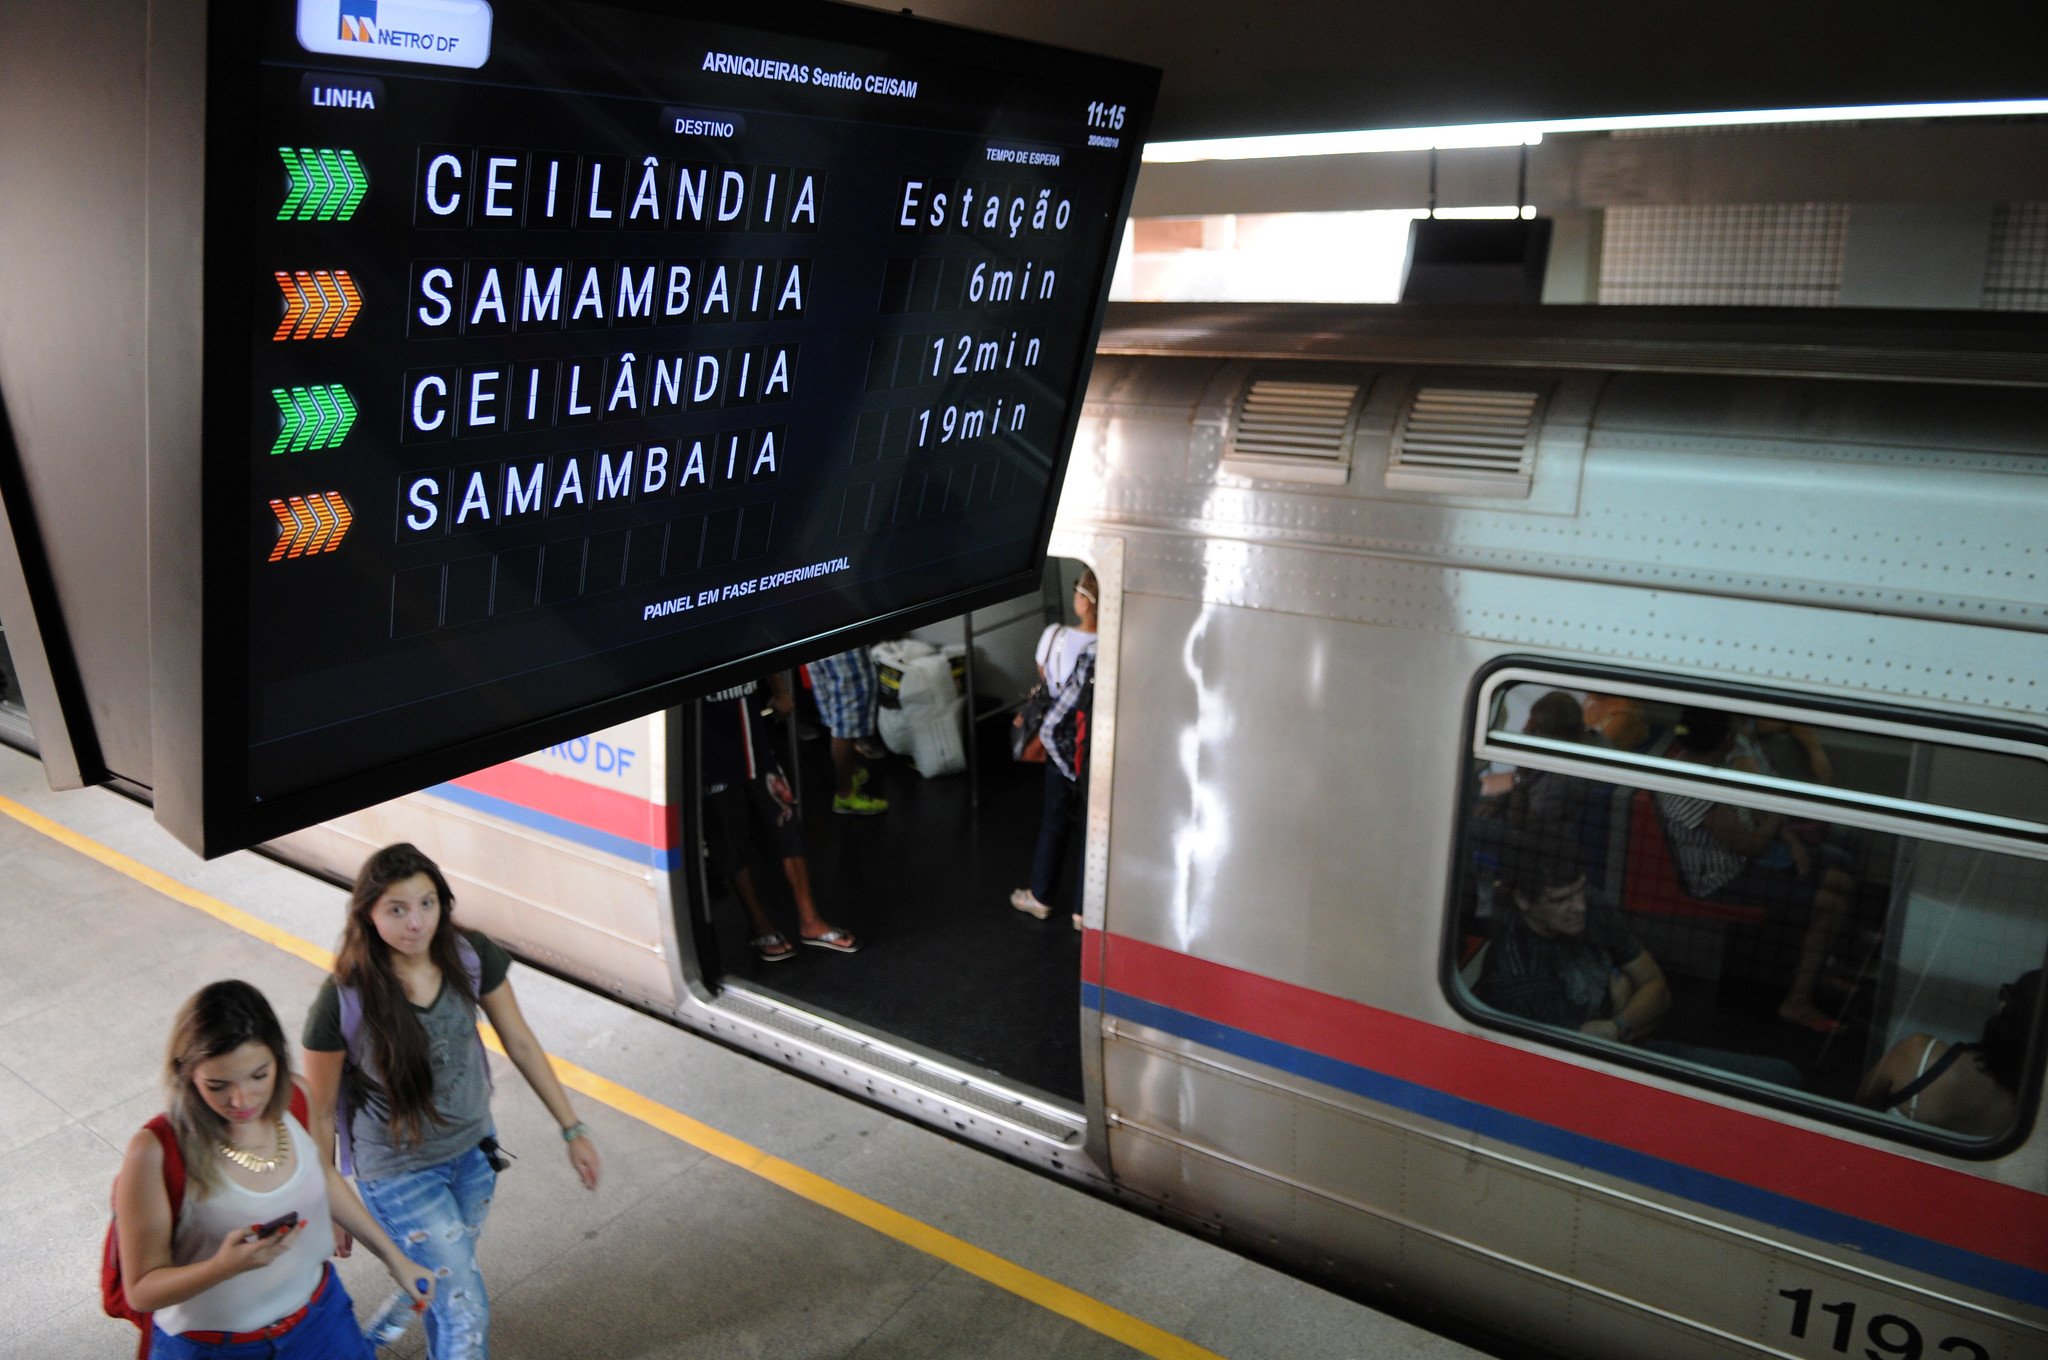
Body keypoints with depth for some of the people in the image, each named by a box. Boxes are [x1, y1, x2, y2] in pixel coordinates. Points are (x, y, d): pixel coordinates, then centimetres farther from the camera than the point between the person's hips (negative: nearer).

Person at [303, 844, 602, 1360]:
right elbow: (320, 1113, -14)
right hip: (397, 1174, -4)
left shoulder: (471, 956, -17)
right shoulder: (342, 1002, -27)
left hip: (473, 1149, 4)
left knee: (447, 1277, 26)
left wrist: (573, 1129, -1)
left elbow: (520, 1043, -5)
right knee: (466, 1310, -1)